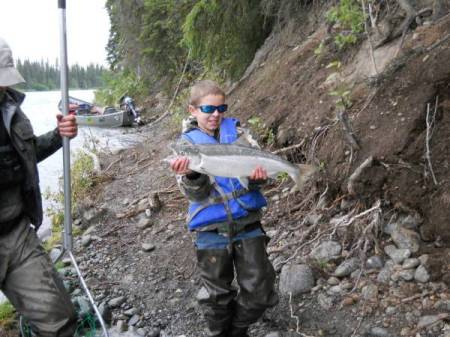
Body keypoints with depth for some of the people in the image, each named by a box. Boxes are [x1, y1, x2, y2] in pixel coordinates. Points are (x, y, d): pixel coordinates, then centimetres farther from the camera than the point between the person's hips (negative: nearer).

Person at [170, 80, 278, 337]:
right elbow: (197, 194, -12)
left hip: (248, 223, 2)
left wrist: (258, 176, -25)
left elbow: (258, 161, -1)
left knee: (260, 292, 8)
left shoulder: (236, 131, 2)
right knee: (218, 296, 13)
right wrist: (191, 175, -34)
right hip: (212, 230, -2)